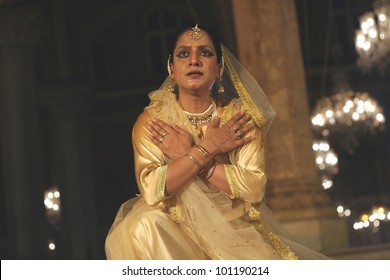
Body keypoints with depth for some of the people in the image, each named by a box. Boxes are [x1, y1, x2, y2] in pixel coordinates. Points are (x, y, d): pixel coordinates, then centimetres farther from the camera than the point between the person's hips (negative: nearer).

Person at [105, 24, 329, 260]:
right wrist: (206, 148, -17)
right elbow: (151, 189, -19)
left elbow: (254, 187, -14)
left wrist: (187, 155, -16)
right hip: (176, 234, 1)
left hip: (236, 229, -1)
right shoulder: (152, 120, -3)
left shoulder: (240, 116, -1)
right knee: (144, 224, -31)